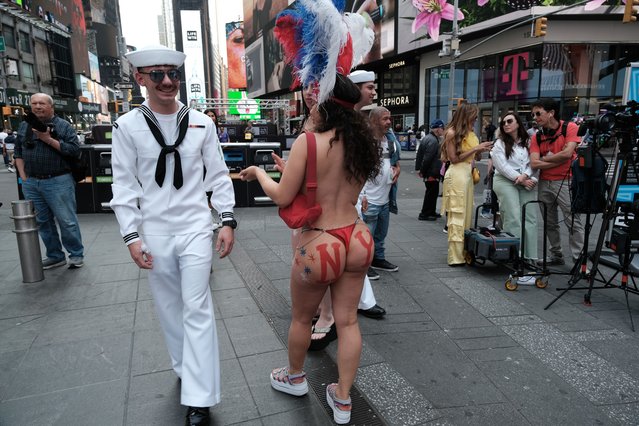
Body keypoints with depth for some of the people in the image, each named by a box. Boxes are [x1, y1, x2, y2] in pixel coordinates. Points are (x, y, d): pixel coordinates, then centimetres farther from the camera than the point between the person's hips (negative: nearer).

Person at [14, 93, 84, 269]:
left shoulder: (63, 126, -1)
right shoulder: (24, 126, 14)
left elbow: (74, 150, -12)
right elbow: (18, 152, 17)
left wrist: (49, 139, -16)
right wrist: (23, 177, 7)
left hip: (58, 182, -5)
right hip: (31, 183, 5)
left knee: (67, 221, -2)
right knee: (43, 222, 11)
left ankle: (76, 255, 10)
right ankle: (55, 256, 23)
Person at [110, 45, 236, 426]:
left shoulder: (202, 123, 1)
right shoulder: (128, 126, -1)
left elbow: (219, 175, 4)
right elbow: (124, 184, -1)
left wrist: (228, 221, -2)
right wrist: (131, 235, -7)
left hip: (195, 228, -1)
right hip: (154, 233, 1)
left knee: (197, 309, -1)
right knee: (170, 307, 14)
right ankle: (185, 368, 37)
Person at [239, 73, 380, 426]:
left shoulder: (308, 141, -18)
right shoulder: (360, 143, 2)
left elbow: (282, 197, -15)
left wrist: (259, 173, 5)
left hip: (319, 245, -5)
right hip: (357, 240, 6)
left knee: (302, 318, 20)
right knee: (347, 321, 15)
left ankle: (295, 377, 45)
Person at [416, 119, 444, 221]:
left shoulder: (426, 138, 14)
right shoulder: (433, 141, -19)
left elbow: (419, 154, 17)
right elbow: (427, 158, -24)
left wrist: (420, 169, 15)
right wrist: (422, 170, -15)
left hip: (428, 171, 10)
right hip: (432, 172, -10)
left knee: (432, 192, 18)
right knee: (431, 192, -2)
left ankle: (431, 212, 28)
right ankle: (424, 214, 4)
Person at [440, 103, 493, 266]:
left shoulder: (471, 133, 12)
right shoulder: (452, 133, -7)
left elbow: (477, 157, 17)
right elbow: (454, 158, -11)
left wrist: (482, 150, -3)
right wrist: (475, 148, -12)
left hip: (468, 175, 7)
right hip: (456, 175, -7)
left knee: (467, 215, 9)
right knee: (457, 216, -6)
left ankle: (465, 252, 17)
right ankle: (456, 257, -2)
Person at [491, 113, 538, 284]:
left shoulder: (528, 142, 13)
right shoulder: (499, 143, 7)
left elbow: (531, 162, 5)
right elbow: (502, 166, -4)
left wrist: (526, 176, -14)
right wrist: (519, 179, -11)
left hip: (526, 183, 3)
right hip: (506, 182, -3)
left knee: (530, 219, -6)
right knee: (514, 220, -14)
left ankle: (529, 259, -2)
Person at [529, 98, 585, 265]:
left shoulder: (570, 128, -5)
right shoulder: (537, 137, 5)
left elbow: (567, 153, -18)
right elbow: (534, 164, -8)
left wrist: (544, 159, -5)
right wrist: (559, 160, -12)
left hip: (565, 182, -5)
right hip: (544, 183, 5)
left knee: (573, 222, -3)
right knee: (550, 223, 12)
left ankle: (579, 259, 3)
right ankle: (556, 256, 25)